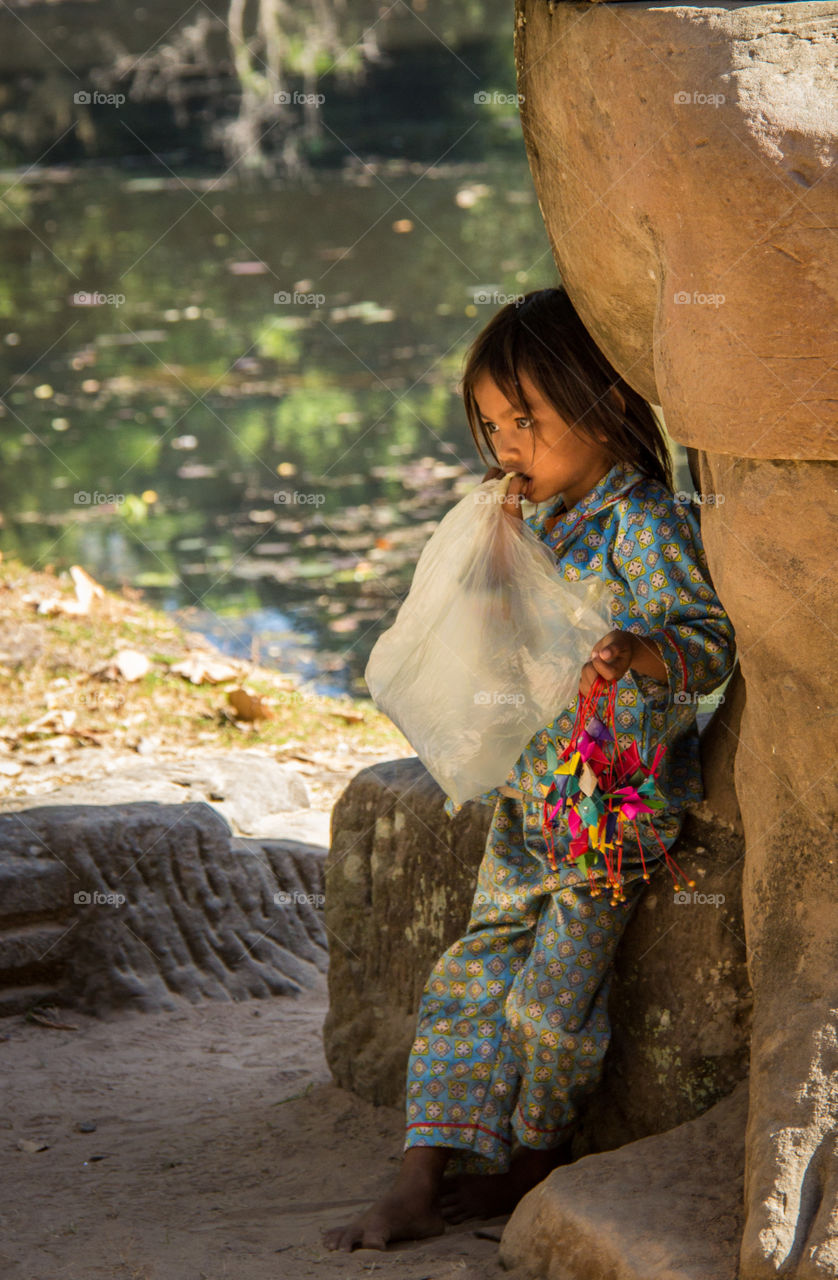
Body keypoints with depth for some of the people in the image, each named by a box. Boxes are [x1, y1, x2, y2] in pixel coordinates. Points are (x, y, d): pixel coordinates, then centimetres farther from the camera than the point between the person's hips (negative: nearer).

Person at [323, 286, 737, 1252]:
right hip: (526, 800, 8)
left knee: (548, 998, -6)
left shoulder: (644, 524, -13)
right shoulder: (528, 524, 12)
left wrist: (643, 655, -32)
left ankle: (534, 1159, 17)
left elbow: (712, 638, -17)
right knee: (467, 981, 1)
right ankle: (425, 1181, 1)